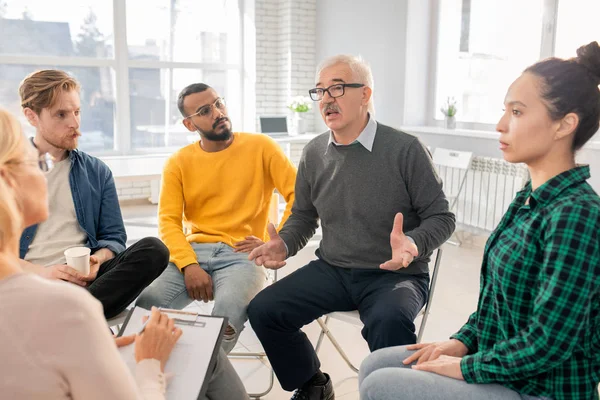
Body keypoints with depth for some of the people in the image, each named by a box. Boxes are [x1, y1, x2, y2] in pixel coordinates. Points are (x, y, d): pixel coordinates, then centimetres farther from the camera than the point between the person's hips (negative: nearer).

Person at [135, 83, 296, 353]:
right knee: (145, 303, -26)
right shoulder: (178, 163, 10)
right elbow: (168, 221, 2)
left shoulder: (260, 147, 4)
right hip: (194, 251, 2)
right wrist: (189, 265, -15)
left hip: (242, 255, -2)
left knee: (228, 310, -33)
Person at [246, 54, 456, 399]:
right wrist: (284, 244, -6)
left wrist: (414, 244, -29)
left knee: (389, 322, -37)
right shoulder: (313, 154, 2)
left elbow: (441, 217, -8)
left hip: (395, 274, -5)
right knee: (263, 310, -9)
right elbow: (303, 216, 15)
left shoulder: (405, 149, -13)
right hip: (333, 270, 5)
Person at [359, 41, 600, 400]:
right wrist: (463, 342, 4)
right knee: (376, 365, 6)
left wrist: (464, 368, -15)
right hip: (505, 366, 8)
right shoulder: (532, 198, 3)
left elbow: (547, 345, -26)